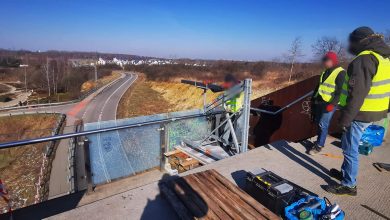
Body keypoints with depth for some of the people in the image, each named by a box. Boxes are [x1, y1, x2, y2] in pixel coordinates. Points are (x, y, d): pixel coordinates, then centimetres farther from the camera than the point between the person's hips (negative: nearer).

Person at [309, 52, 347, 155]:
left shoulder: (340, 73, -10)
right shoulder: (326, 72, 15)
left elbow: (340, 91, -16)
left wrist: (332, 104, -22)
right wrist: (313, 98, 19)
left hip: (329, 103, -8)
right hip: (319, 102, 8)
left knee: (323, 125, -5)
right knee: (318, 122, 12)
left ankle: (319, 146, 5)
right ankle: (319, 141, 26)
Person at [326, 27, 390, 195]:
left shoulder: (365, 59, -18)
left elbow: (357, 94, -24)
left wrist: (345, 118, -19)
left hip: (362, 113, -10)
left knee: (350, 148, 2)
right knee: (350, 146, 22)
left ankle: (349, 185, 15)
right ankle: (345, 172, 37)